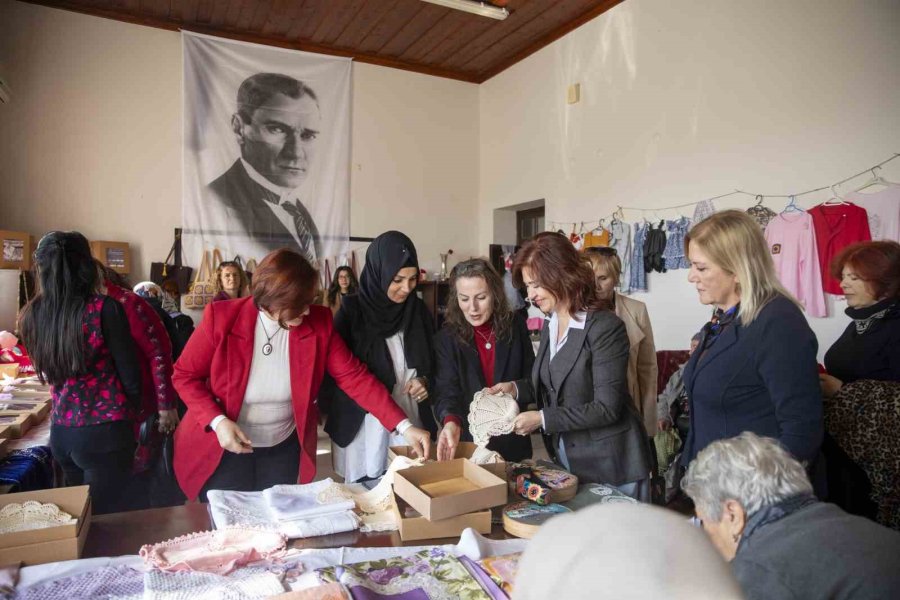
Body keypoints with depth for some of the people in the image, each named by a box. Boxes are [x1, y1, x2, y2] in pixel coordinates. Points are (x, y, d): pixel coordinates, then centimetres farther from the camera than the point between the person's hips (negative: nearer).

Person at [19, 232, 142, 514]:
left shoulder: (32, 315, -1)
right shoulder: (105, 309, -15)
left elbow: (49, 368, 13)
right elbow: (129, 375, -9)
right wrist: (131, 414, 8)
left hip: (60, 433, 5)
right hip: (105, 433, -5)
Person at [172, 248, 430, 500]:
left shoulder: (318, 323, -16)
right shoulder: (222, 318, -21)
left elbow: (354, 376, -15)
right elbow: (185, 375, -9)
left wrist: (404, 426, -22)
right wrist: (217, 422, -25)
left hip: (285, 447, 2)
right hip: (226, 447, -2)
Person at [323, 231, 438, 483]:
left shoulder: (418, 310, 3)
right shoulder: (352, 311, -9)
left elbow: (431, 361, 14)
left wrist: (424, 381, -7)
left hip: (411, 421, 3)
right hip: (363, 424, -3)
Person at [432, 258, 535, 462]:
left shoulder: (515, 326, -3)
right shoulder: (446, 338, -9)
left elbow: (532, 379, 5)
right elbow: (446, 391, -18)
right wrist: (451, 422, -37)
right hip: (467, 443, -2)